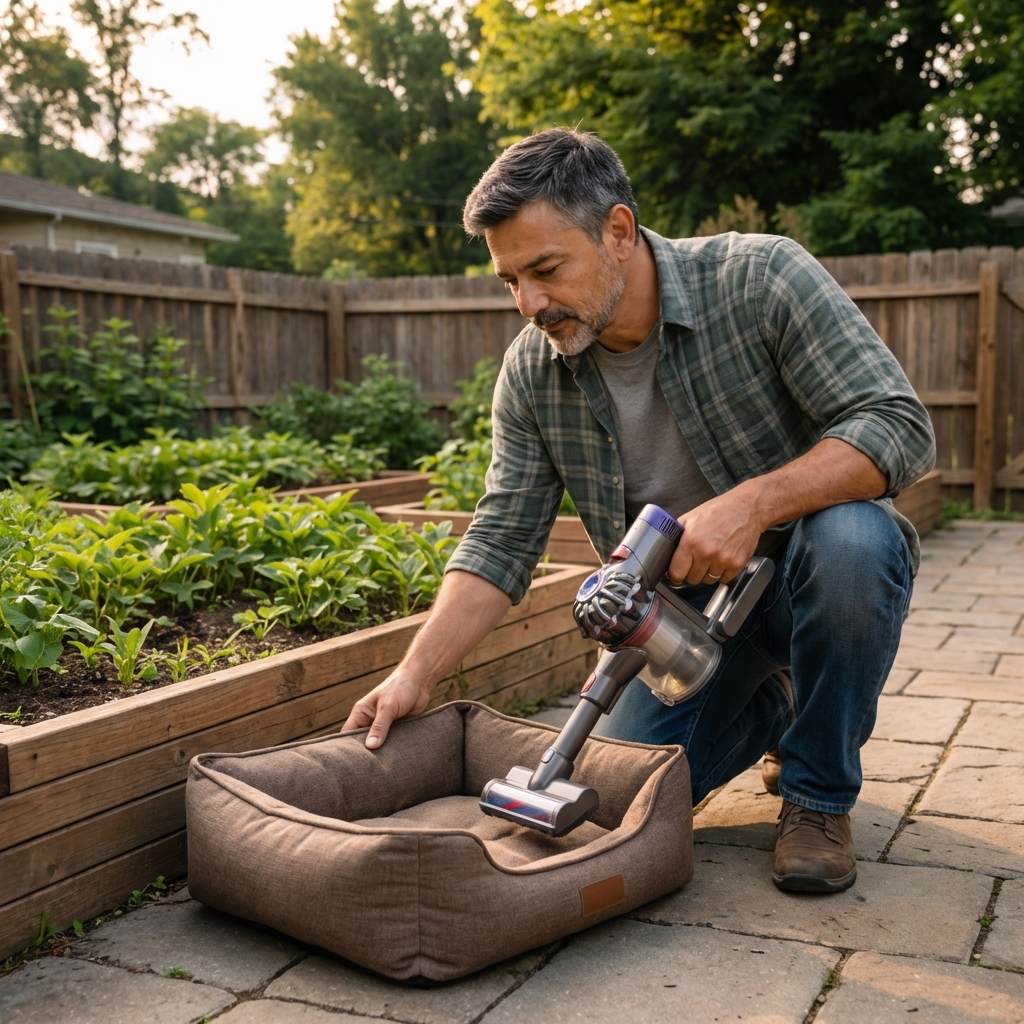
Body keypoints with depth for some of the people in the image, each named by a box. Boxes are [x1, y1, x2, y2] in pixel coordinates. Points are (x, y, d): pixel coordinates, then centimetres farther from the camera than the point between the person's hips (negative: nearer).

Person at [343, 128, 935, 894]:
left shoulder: (760, 278, -21)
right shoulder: (532, 371, -8)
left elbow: (900, 426, -26)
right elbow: (501, 542, -6)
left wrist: (752, 503, -40)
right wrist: (415, 677, -17)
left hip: (807, 572, -3)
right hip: (684, 601, 4)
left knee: (848, 536, -37)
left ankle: (820, 794, -11)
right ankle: (769, 707, 21)